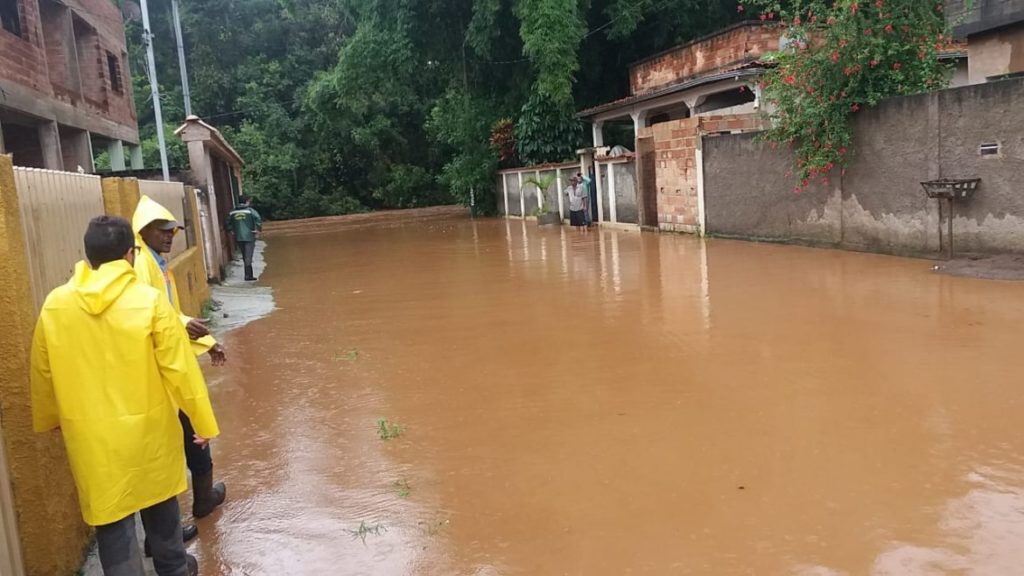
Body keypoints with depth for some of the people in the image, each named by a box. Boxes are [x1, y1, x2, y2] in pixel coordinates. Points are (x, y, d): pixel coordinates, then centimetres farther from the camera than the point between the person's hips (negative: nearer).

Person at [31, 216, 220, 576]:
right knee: (159, 502, 21)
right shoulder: (149, 301, -16)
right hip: (147, 427, -1)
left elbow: (43, 372, 6)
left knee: (111, 517, 11)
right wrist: (203, 422, -4)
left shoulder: (54, 305, -5)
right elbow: (180, 369, -14)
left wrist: (48, 420, 23)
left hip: (90, 434, 1)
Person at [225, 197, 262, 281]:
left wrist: (231, 232, 19)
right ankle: (248, 276, -8)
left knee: (245, 256, 16)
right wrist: (258, 231, -13)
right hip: (249, 237, -4)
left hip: (238, 238, 4)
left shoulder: (232, 212, 7)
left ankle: (249, 274, 23)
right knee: (248, 256, -3)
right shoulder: (250, 210, -6)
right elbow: (258, 219, -20)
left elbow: (227, 223, 10)